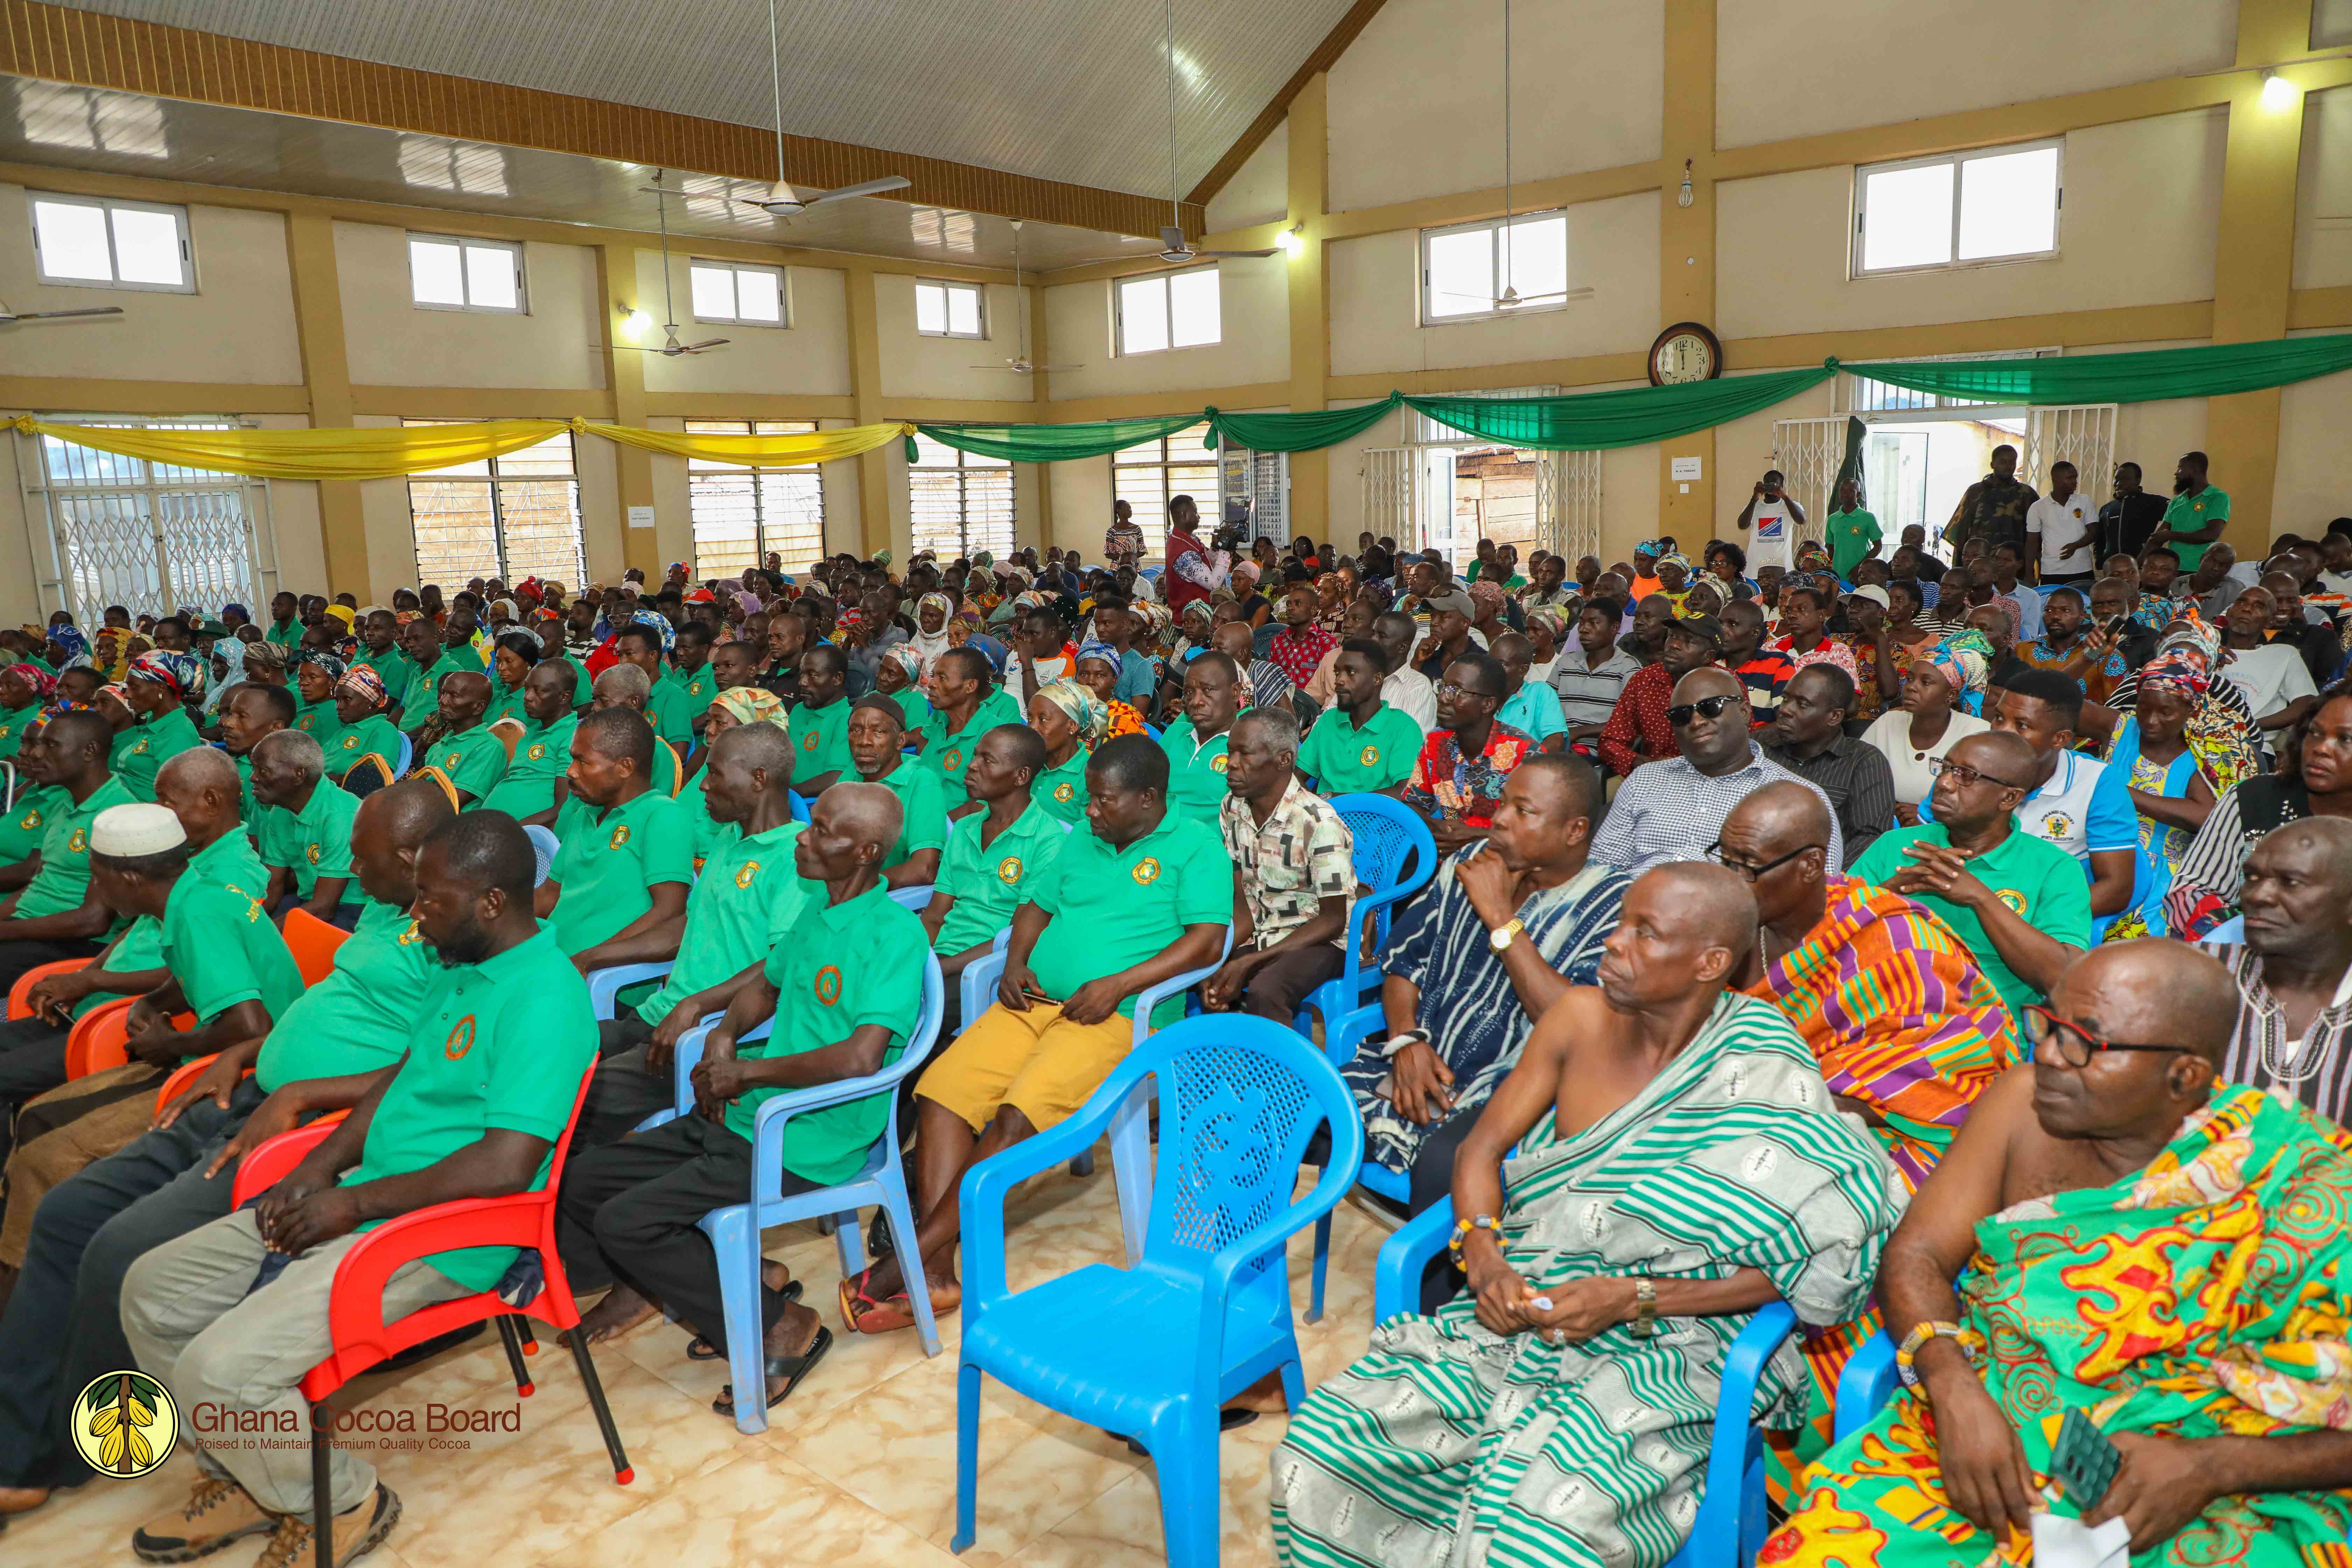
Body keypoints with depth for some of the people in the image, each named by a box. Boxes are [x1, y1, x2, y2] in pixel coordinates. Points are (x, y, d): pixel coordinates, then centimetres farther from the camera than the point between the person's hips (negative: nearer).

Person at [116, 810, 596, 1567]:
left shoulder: (544, 998, -23)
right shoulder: (466, 967, 10)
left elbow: (506, 1165, -28)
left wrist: (355, 1201, -18)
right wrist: (317, 1170, 2)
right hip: (361, 1200, 10)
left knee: (218, 1369, -19)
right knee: (153, 1290, 12)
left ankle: (344, 1504, 9)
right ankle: (247, 1481, 28)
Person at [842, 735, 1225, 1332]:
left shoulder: (1195, 846, 0)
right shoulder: (1083, 840, 22)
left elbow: (1207, 941, -11)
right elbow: (1036, 907, 27)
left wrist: (1117, 985, -18)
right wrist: (1015, 962, 6)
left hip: (1119, 1016, -6)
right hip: (1035, 1000, 7)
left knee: (1018, 1117, -26)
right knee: (942, 1087, -15)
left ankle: (909, 1259, -17)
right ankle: (936, 1272, -17)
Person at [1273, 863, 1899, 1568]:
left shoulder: (1761, 1080, -11)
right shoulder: (1582, 1018, 2)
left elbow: (1820, 1268, -12)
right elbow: (1482, 1148, 7)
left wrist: (1633, 1298, -18)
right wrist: (1484, 1257, -12)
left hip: (1663, 1347, -4)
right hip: (1524, 1308, 4)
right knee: (1320, 1451, -14)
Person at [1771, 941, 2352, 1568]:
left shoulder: (2301, 1186, -6)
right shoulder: (2026, 1103, 2)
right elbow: (1915, 1253, 2)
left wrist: (2213, 1467, -19)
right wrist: (1954, 1388, -15)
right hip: (1982, 1432, 2)